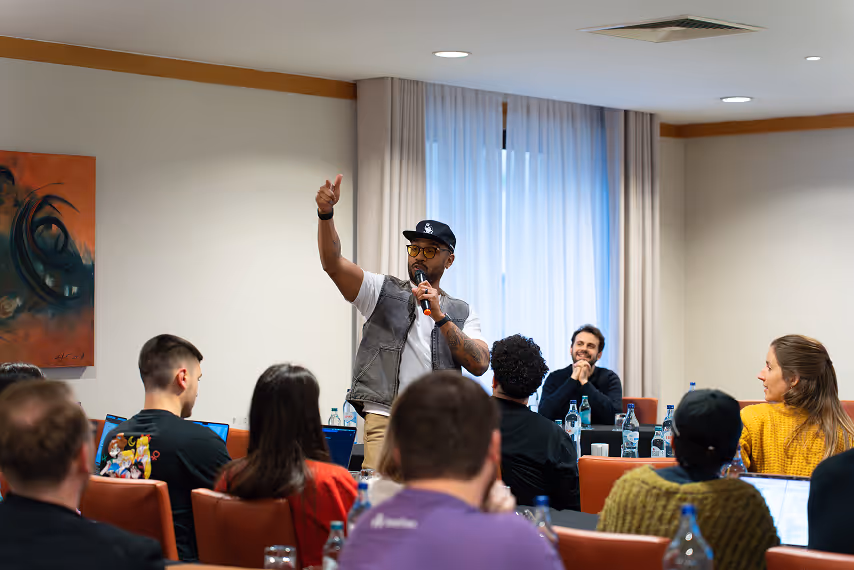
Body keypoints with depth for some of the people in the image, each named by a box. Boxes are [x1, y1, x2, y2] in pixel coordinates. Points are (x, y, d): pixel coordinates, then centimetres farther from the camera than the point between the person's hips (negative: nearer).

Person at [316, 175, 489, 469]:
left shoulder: (462, 312, 17)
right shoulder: (384, 291, 13)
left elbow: (479, 364, 0)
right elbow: (332, 263, -1)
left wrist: (439, 316, -7)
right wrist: (325, 213, -17)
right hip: (384, 421, -2)